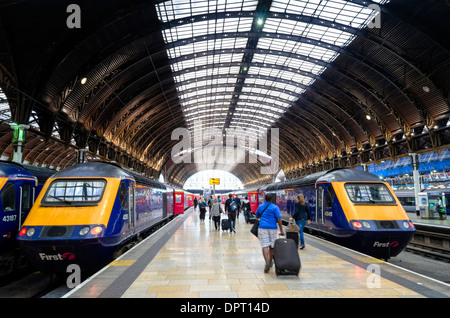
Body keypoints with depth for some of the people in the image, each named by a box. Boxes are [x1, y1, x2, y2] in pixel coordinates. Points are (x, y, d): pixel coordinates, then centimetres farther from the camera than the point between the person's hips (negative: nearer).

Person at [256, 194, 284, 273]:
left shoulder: (260, 206, 7)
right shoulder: (275, 207, -3)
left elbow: (257, 216, 23)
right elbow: (278, 219, -9)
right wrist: (281, 230, -8)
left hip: (262, 227, 1)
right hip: (272, 228, 0)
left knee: (265, 246, -4)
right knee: (272, 246, 16)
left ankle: (267, 262, -22)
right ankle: (270, 262, 29)